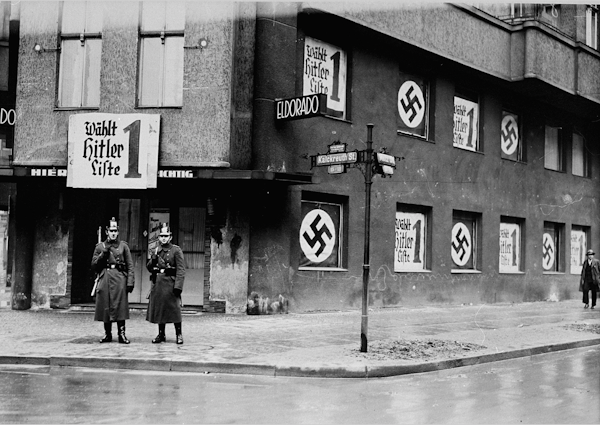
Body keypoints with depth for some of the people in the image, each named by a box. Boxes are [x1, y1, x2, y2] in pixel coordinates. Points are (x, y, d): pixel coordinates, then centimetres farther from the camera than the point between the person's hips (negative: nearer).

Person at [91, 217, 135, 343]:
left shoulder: (123, 246, 8)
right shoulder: (100, 247, 12)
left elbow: (130, 266, 4)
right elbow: (94, 266, 8)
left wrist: (130, 282, -6)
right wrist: (103, 254, -3)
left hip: (120, 278, -1)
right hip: (104, 279, 2)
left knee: (120, 306, -6)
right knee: (105, 307, 2)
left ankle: (122, 334, -3)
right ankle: (107, 334, 12)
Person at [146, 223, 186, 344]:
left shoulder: (176, 250, -3)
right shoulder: (156, 250, 14)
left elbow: (181, 270, -9)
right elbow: (149, 268, 16)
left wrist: (178, 286, -17)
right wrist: (154, 258, -3)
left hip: (170, 283, -5)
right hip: (157, 283, 5)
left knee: (174, 309, -3)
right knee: (158, 309, 8)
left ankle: (179, 334, 6)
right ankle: (161, 335, 17)